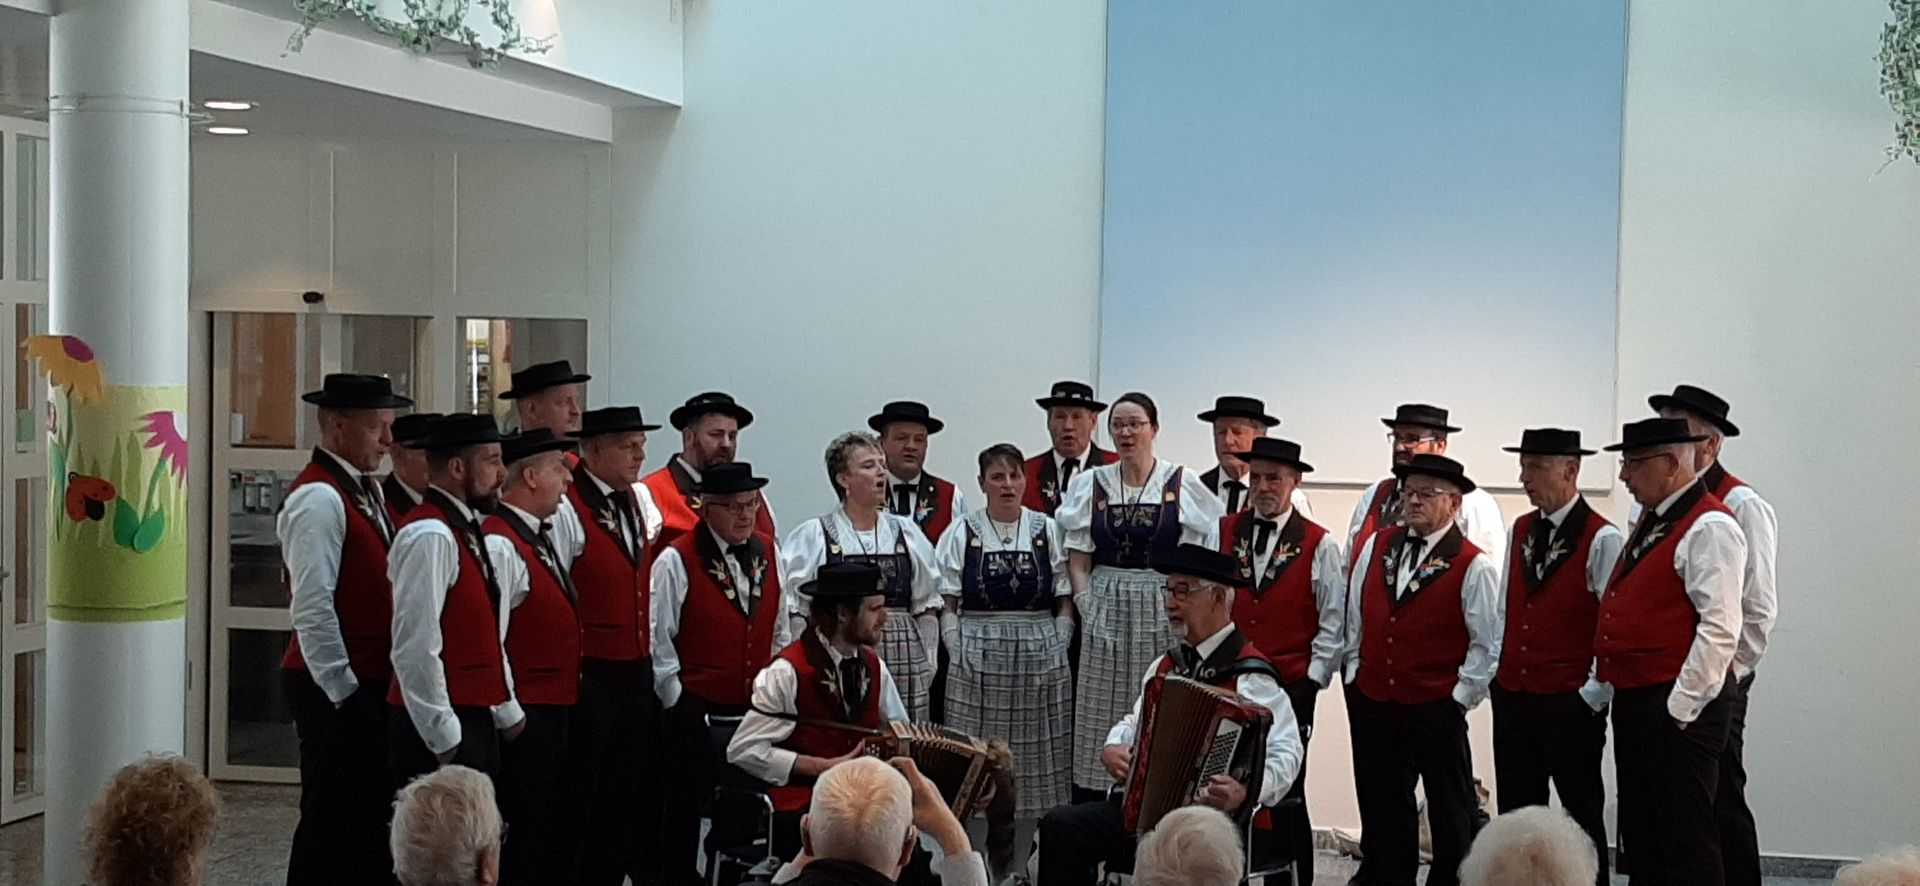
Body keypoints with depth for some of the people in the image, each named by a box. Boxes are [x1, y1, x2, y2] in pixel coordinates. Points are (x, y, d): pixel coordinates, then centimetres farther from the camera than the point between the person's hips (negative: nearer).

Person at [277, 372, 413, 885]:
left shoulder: (366, 490, 13)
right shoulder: (318, 498, -16)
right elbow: (312, 608, -20)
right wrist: (343, 688, -17)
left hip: (371, 684, 9)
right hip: (338, 690, -9)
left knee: (373, 819, 14)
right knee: (333, 824, -3)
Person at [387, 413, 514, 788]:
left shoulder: (465, 532, 17)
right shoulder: (430, 537, -16)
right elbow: (416, 648, -21)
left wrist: (506, 713, 22)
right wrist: (443, 736, -20)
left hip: (473, 718, 10)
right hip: (441, 730, -10)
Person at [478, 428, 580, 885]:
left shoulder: (543, 538, 14)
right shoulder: (500, 545, -18)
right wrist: (510, 717, -19)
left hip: (555, 713, 10)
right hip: (524, 719, -10)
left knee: (557, 845, 16)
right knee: (519, 848, -4)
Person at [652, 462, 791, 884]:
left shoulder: (768, 552, 7)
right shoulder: (676, 561, -10)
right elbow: (658, 644, -8)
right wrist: (681, 708, -8)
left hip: (757, 716, 5)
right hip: (696, 718, -5)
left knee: (747, 816, 10)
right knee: (684, 819, 4)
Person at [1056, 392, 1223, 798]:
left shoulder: (1183, 484, 2)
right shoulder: (1092, 484, 9)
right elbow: (1077, 561, 8)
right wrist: (1089, 608, -4)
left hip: (1163, 612, -2)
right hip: (1105, 612, 2)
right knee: (1099, 715, 0)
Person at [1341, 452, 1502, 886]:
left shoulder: (1474, 566, -9)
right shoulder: (1377, 546, 7)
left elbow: (1488, 646, -7)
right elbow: (1354, 615, 13)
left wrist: (1460, 699, -9)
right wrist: (1354, 674, 9)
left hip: (1437, 710, -5)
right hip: (1371, 701, 5)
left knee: (1450, 815, 5)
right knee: (1382, 811, 15)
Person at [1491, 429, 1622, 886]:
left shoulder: (1602, 539, -11)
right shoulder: (1520, 531, 10)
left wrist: (1594, 695, -13)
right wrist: (1498, 671, 10)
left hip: (1572, 706, -7)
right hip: (1512, 701, 7)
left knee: (1582, 817, 4)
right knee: (1517, 815, 11)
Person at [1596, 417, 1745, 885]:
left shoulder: (1709, 529, -14)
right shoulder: (1650, 521, 16)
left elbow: (1720, 629, -21)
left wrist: (1681, 706, -20)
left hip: (1679, 707, -10)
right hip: (1633, 701, 10)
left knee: (1684, 839, -4)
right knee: (1639, 832, 16)